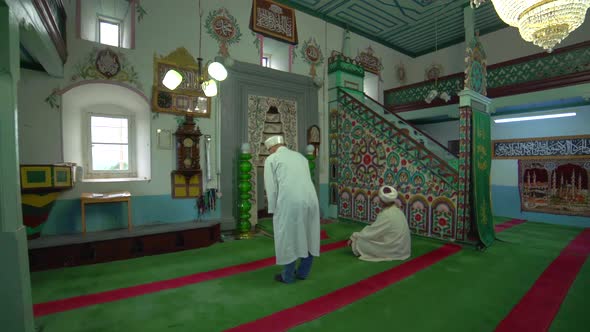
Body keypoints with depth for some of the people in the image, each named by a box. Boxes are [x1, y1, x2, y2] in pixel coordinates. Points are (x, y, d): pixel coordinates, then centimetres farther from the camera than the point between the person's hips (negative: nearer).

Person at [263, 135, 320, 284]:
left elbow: (271, 187, 3)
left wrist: (273, 210, 12)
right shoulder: (300, 156, 23)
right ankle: (303, 272, 33)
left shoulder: (271, 159, 9)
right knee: (308, 236, 18)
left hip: (289, 202, -5)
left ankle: (288, 276, 24)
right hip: (310, 199, 5)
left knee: (288, 238, 10)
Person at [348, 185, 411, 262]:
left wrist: (353, 237, -3)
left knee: (361, 242, -6)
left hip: (394, 250, -8)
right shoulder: (396, 210, 2)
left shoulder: (387, 215, -24)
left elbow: (371, 232, -16)